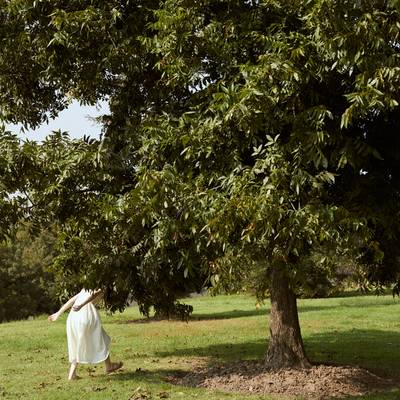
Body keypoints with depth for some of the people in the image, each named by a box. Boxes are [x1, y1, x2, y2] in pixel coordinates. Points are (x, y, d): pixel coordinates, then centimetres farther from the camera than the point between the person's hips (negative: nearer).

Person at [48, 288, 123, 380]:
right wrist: (81, 306, -30)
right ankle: (109, 366, 29)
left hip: (73, 317, 6)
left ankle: (72, 373, 11)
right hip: (86, 315, -6)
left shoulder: (85, 290, 28)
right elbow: (92, 296, -14)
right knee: (100, 340, 14)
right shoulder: (99, 291, 8)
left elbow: (70, 301, 27)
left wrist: (58, 313, 29)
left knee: (78, 345, 19)